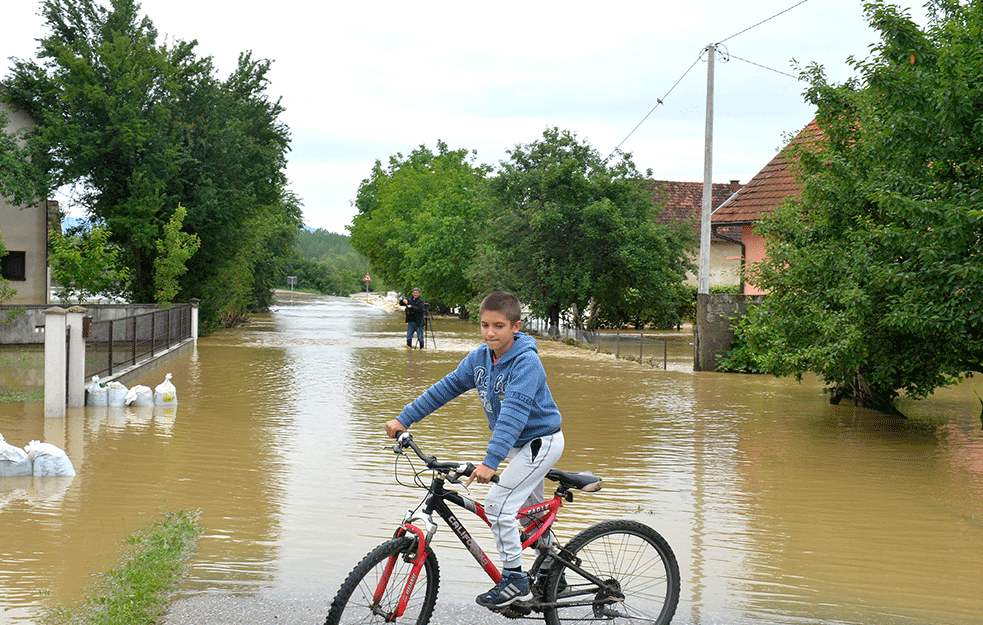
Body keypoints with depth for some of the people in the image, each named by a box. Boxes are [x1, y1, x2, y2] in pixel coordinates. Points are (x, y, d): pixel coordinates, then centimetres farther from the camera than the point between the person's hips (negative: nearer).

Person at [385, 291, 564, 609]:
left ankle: (515, 579, -5)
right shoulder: (480, 357, -4)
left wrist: (490, 461, -47)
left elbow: (514, 414, -38)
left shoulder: (526, 362, -28)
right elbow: (445, 388, 1)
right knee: (531, 510, 22)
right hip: (519, 443, 9)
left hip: (541, 441, -9)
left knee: (498, 504, -16)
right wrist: (404, 419, -3)